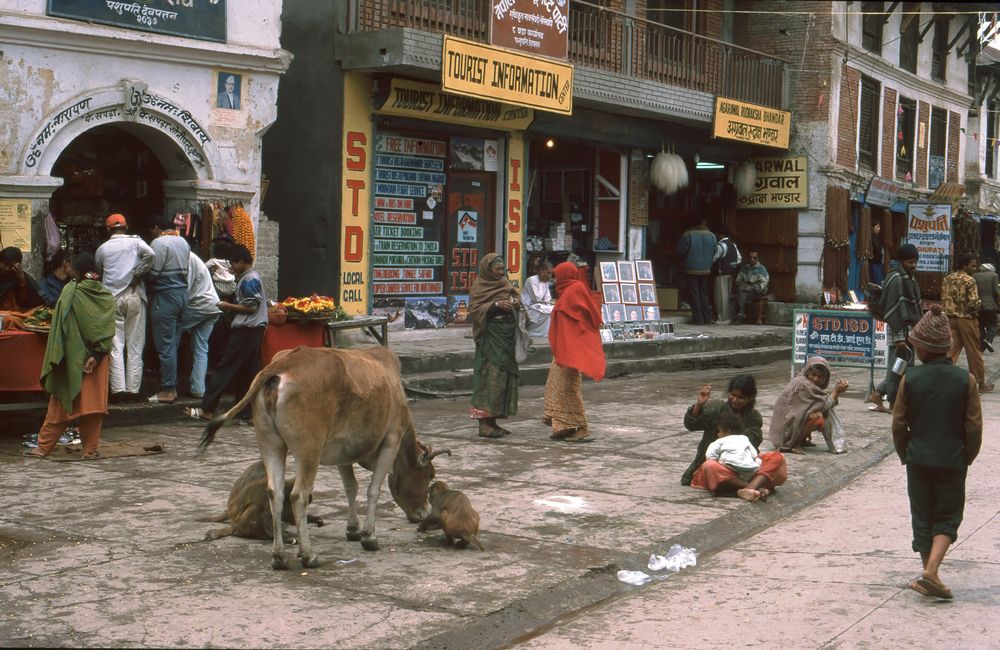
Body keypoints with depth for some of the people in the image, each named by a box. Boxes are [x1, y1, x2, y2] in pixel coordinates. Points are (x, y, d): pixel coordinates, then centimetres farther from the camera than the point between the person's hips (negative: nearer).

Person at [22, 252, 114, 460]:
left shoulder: (70, 292, -8)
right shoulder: (107, 297, 1)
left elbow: (62, 327, -10)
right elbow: (109, 330, -5)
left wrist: (57, 357, -6)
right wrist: (97, 355, -9)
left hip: (74, 358, -2)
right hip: (97, 358, 2)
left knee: (61, 403, 4)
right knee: (94, 402, 5)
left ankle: (44, 446, 10)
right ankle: (90, 449, 5)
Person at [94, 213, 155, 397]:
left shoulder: (103, 248, 10)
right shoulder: (135, 242, 4)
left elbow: (98, 271, 19)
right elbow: (149, 254, -15)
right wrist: (137, 275, -6)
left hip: (112, 298, 1)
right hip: (134, 296, -1)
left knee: (115, 345, 1)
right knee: (134, 345, 4)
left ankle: (118, 387, -6)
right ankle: (133, 387, 4)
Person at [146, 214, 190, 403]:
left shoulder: (159, 242, -12)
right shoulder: (183, 242, 13)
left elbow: (153, 272, -16)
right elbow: (185, 269, 11)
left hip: (166, 295, -8)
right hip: (182, 293, 8)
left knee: (165, 346, -4)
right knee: (174, 344, 12)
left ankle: (167, 391, -3)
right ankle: (172, 387, 14)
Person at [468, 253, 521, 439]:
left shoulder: (505, 284, 16)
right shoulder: (479, 287, -5)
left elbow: (513, 298, 21)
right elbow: (474, 309, -14)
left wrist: (515, 304, -3)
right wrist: (496, 305, -24)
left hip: (507, 335, 8)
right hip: (490, 336, -8)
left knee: (504, 376, 7)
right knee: (489, 376, -11)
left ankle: (492, 421, 12)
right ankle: (483, 423, -9)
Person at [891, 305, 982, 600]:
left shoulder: (910, 379, -9)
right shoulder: (965, 380, -10)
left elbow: (899, 424, -4)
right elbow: (974, 427, -6)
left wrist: (905, 455, 12)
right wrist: (966, 459, 9)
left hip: (918, 459, 1)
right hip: (952, 460, 0)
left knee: (922, 517, 14)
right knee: (948, 517, 10)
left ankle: (929, 573, 19)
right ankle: (931, 572, -7)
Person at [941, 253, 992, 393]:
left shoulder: (946, 279, 7)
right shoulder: (969, 280, -14)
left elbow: (943, 300, 10)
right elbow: (973, 303, -19)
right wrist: (981, 303, 0)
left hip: (951, 318, 6)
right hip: (967, 319, -6)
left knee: (951, 350, 7)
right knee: (974, 352, 5)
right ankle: (980, 383, 14)